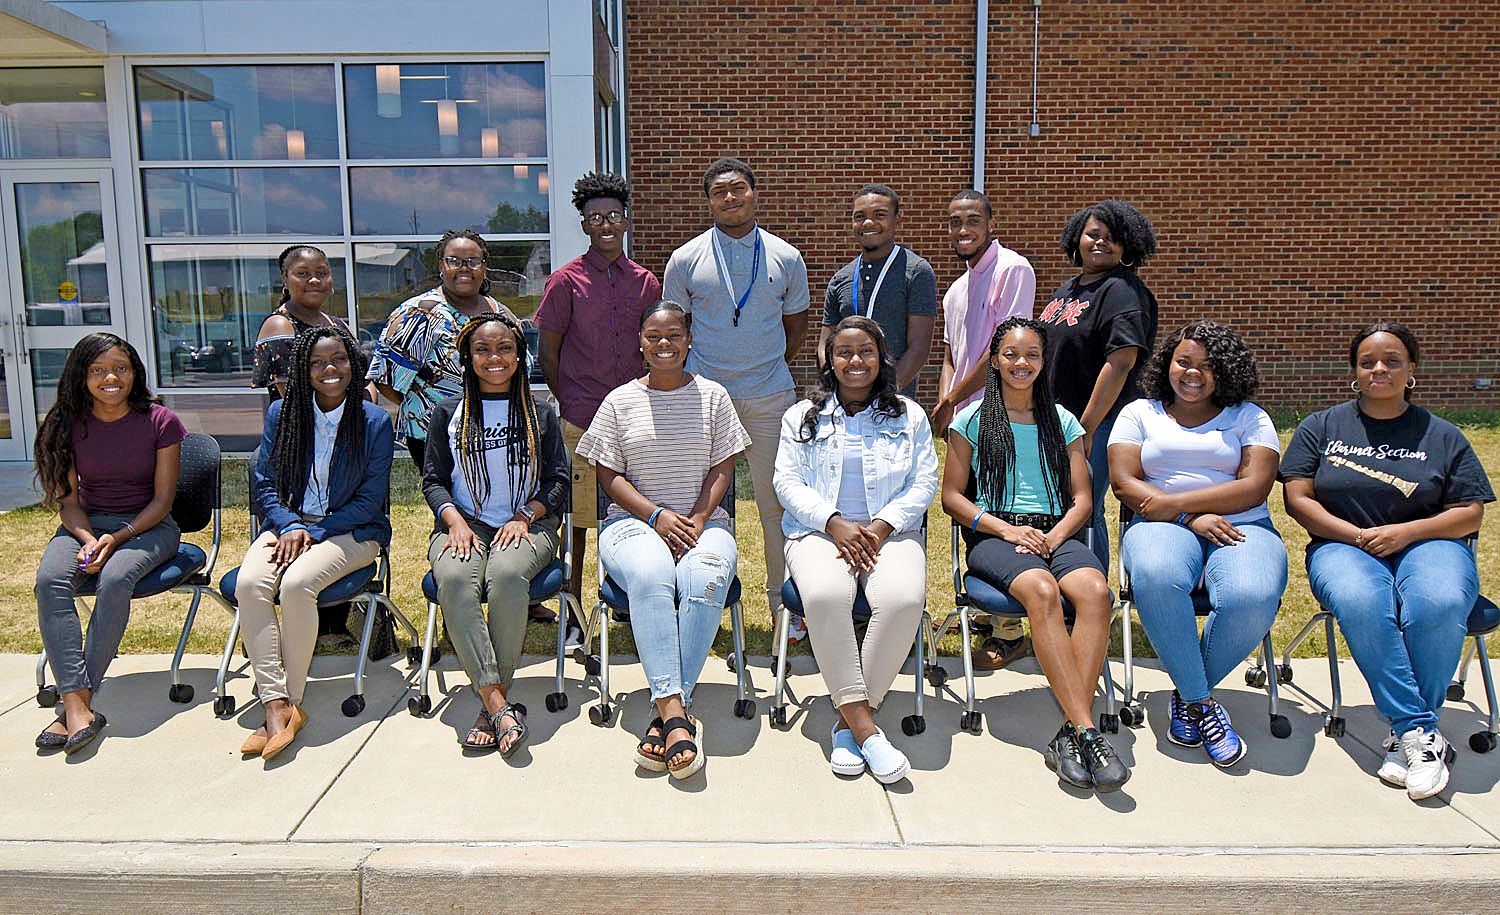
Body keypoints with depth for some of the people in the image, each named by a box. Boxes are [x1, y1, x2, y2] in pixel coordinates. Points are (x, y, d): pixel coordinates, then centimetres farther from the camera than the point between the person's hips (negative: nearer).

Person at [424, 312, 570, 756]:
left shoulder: (540, 414, 13)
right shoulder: (449, 413, 15)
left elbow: (557, 480, 10)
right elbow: (433, 480, 11)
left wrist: (523, 517, -7)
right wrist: (456, 521, -8)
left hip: (528, 525, -1)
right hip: (465, 524, 1)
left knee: (507, 573, -36)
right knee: (454, 579, -34)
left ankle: (493, 704, -28)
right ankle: (500, 707, -36)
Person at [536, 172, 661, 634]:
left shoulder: (646, 282, 9)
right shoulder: (565, 281, -1)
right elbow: (548, 356, 2)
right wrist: (570, 406, -1)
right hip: (581, 421, -3)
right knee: (578, 518, 2)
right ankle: (572, 617, 13)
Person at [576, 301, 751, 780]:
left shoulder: (712, 397, 11)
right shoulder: (620, 401, 10)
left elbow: (722, 470, 7)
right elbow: (610, 476, 5)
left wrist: (697, 519, -9)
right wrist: (657, 515, -10)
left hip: (703, 520, 1)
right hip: (634, 520, 0)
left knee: (706, 579, -34)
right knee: (650, 575, -36)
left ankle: (668, 711, -32)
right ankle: (676, 713, -39)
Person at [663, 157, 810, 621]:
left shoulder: (786, 257, 7)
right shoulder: (686, 259, 3)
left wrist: (769, 368, 11)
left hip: (770, 395, 1)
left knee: (777, 500, 5)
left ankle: (783, 598, 18)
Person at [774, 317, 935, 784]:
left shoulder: (909, 416, 16)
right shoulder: (803, 416, 16)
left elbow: (925, 483, 7)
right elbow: (788, 482, 4)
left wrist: (881, 526, -11)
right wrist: (835, 523, -13)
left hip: (891, 531, 1)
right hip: (821, 531, 0)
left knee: (903, 599, -33)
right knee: (824, 594, -35)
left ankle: (849, 721, -20)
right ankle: (864, 727, -28)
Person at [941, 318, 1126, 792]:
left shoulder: (1062, 421, 19)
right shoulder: (972, 419, 12)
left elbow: (1082, 498, 13)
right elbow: (952, 496, 6)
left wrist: (1054, 535, -8)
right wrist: (1006, 528, -10)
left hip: (1056, 532, 3)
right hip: (993, 534, -2)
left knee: (1095, 590, -32)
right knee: (1041, 590, -36)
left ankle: (1069, 735, -33)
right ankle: (1088, 730, -36)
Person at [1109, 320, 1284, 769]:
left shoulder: (1249, 418, 15)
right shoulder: (1139, 413, 16)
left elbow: (1254, 487, -1)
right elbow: (1124, 483, 3)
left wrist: (1176, 502, -10)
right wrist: (1191, 518, -10)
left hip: (1241, 526, 1)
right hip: (1163, 526, 0)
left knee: (1252, 598, -34)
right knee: (1157, 578, -38)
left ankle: (1187, 694, -8)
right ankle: (1200, 702, -19)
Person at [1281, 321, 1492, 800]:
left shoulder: (1443, 436, 14)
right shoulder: (1321, 427, 12)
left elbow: (1470, 513, 7)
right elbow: (1298, 500, 3)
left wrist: (1406, 531, -11)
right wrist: (1359, 536, -9)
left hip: (1427, 544, 1)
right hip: (1343, 545, 0)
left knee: (1438, 606, -35)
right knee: (1361, 604, -37)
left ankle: (1407, 732, -21)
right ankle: (1423, 732, -30)